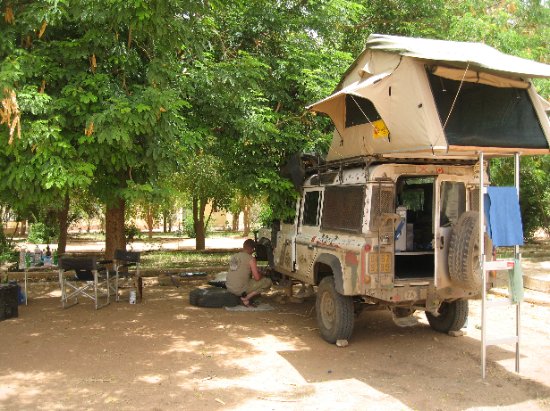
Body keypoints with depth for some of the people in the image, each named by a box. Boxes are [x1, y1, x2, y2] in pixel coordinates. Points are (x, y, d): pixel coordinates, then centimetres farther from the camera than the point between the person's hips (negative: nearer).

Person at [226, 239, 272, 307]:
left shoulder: (233, 256, 10)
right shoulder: (251, 258, -10)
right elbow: (257, 278, -11)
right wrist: (261, 275, 12)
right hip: (240, 289, -8)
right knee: (268, 282, 2)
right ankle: (246, 298, -4)